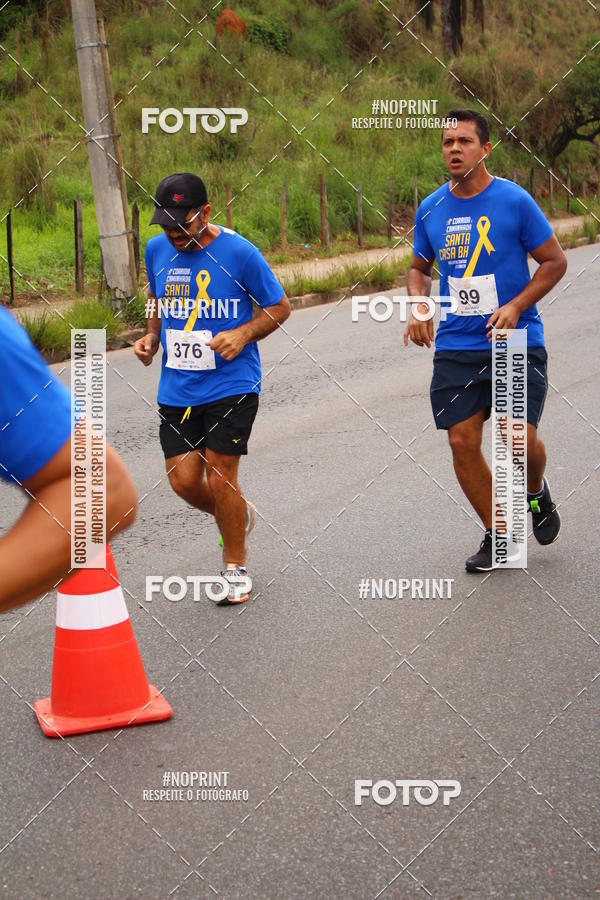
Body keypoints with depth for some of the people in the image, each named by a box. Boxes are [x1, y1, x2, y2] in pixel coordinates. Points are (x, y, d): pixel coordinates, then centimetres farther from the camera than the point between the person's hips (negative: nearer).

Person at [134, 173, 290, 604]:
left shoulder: (239, 252, -10)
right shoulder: (157, 250, 4)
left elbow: (280, 306, 0)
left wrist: (243, 334, -16)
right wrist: (152, 336, 4)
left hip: (231, 385, -5)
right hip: (177, 387, 5)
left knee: (219, 475, -6)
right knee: (183, 478, 1)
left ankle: (235, 567, 16)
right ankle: (240, 516, 33)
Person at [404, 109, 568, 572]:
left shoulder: (515, 200, -6)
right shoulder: (431, 210, 6)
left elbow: (555, 261, -1)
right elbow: (419, 267, 20)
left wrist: (515, 306, -14)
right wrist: (419, 308, 0)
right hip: (455, 346, 4)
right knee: (463, 442, -2)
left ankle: (537, 494, 24)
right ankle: (497, 536, 17)